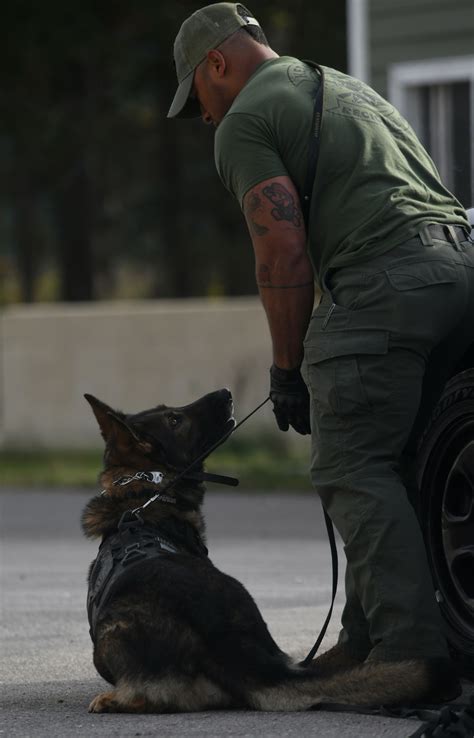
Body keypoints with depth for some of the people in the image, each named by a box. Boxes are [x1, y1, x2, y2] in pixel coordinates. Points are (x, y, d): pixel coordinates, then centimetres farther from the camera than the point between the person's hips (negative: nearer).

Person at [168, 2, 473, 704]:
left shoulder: (244, 123, 5)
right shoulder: (350, 88, 33)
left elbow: (284, 249, -7)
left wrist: (288, 369, 1)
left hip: (384, 280, -9)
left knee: (354, 470, -9)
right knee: (394, 464, 14)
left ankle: (411, 649, -21)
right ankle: (367, 641, 14)